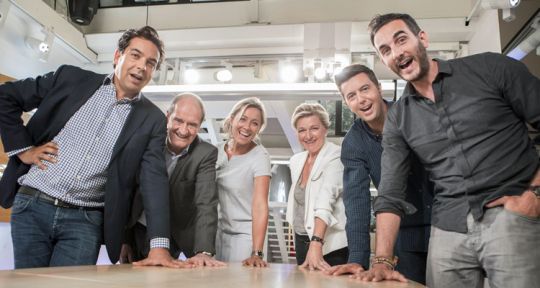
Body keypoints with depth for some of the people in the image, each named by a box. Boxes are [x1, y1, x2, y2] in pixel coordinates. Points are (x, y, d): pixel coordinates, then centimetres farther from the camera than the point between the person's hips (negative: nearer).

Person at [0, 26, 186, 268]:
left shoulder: (152, 120, 0)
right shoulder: (72, 78, 2)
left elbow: (154, 180, -8)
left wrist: (159, 246, -18)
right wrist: (23, 148, 0)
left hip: (85, 221, 0)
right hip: (32, 206, 1)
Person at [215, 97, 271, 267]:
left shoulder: (260, 157, -15)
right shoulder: (217, 150, 0)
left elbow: (260, 207, -22)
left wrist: (257, 254, -31)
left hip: (244, 235, -5)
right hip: (217, 232, 5)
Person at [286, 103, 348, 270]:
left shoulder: (336, 158, -16)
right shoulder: (296, 161, 6)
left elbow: (326, 202, -29)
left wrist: (316, 244, -39)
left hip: (331, 245, -6)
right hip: (301, 241, 6)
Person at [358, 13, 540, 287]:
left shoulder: (490, 68, -1)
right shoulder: (397, 119, 6)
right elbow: (390, 195, 4)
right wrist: (383, 261, -6)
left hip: (514, 219, -2)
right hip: (448, 231, 3)